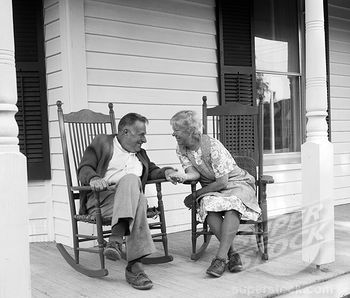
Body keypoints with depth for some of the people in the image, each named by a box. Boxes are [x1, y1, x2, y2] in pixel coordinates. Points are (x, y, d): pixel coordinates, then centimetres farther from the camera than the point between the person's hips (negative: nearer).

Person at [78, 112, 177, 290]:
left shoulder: (140, 153, 31)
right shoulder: (102, 143, 14)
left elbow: (152, 171, 35)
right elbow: (84, 169, 3)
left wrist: (166, 172, 11)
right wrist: (93, 179, -20)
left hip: (132, 197, 4)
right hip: (101, 198, -4)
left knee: (130, 180, -32)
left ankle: (116, 240, -44)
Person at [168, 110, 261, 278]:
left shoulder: (212, 146, -21)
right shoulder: (181, 150, 1)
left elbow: (222, 182, -21)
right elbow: (194, 173, -12)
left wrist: (195, 195, -16)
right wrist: (183, 176, -36)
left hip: (237, 184, -4)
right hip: (212, 191, 5)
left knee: (232, 203, -38)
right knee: (207, 205, -31)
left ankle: (220, 257, -40)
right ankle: (232, 254, -27)